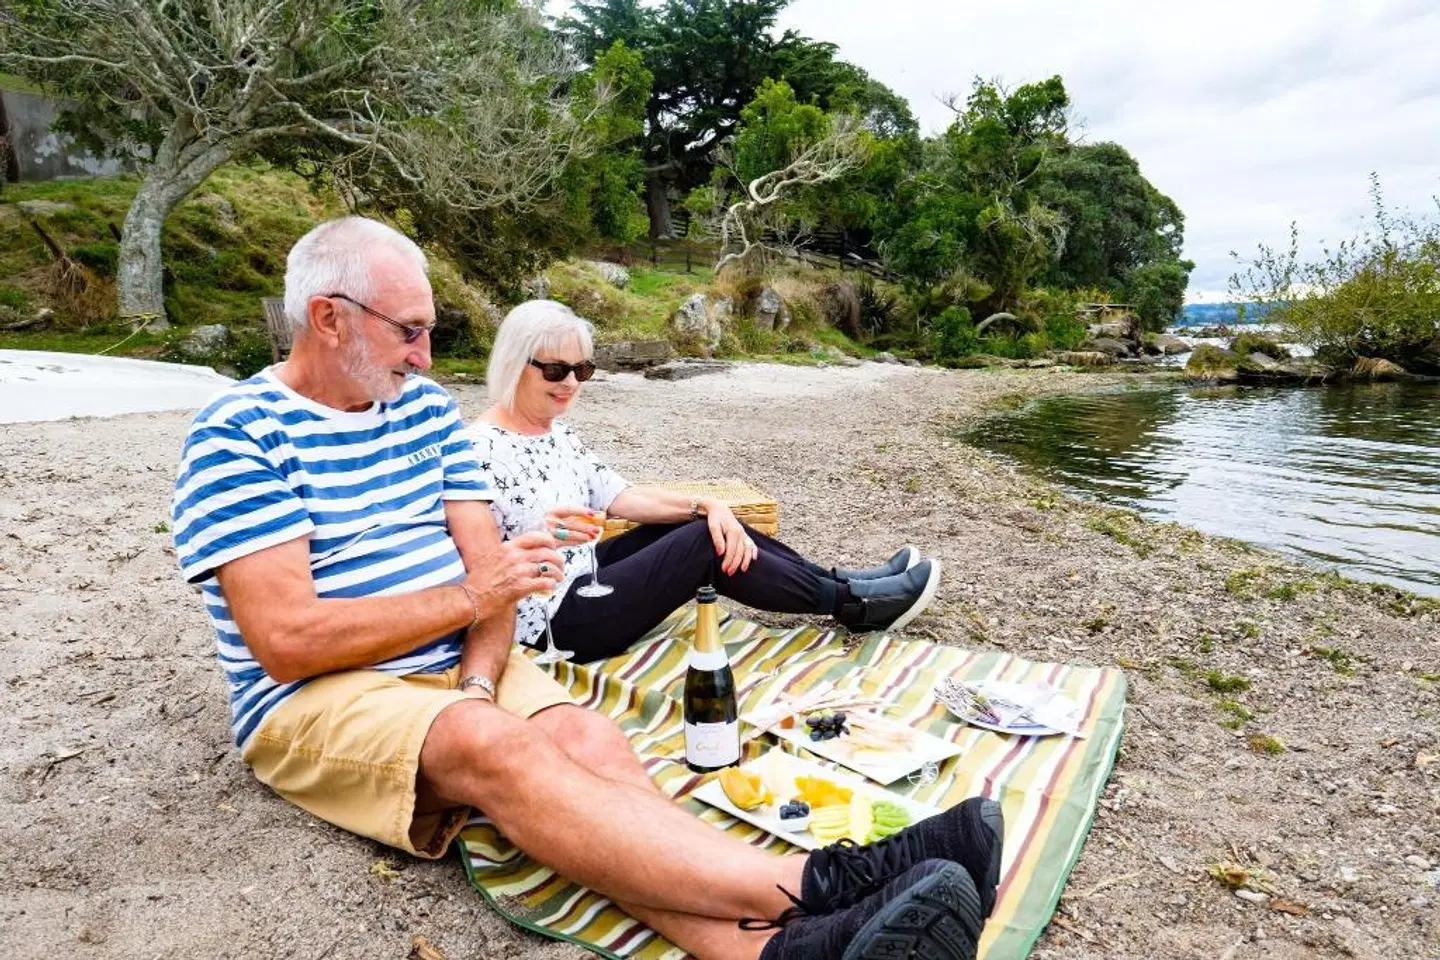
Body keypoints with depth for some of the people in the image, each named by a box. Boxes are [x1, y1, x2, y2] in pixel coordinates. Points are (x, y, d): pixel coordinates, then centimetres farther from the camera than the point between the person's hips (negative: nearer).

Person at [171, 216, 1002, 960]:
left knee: (588, 739, -26)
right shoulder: (239, 434, -8)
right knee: (500, 752, -34)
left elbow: (485, 568, 2)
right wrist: (471, 596, -14)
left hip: (460, 664, 5)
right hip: (318, 700, -5)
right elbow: (288, 641, -17)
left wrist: (478, 686, -16)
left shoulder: (428, 408, 9)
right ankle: (814, 888, -44)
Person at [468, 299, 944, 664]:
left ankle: (841, 582, 10)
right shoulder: (481, 451, -19)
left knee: (712, 524, 0)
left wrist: (705, 505, -11)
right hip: (551, 623, -9)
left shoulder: (556, 429, 7)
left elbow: (618, 496, 2)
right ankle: (853, 603, -1)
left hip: (582, 574, 9)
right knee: (704, 543, -16)